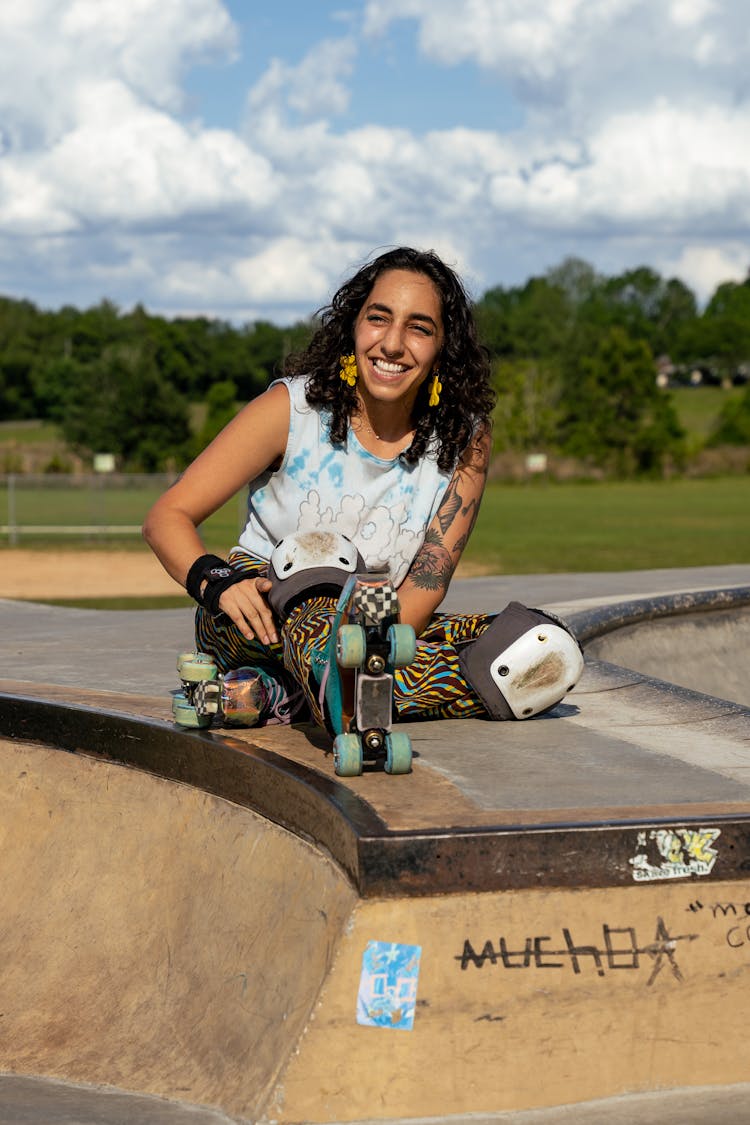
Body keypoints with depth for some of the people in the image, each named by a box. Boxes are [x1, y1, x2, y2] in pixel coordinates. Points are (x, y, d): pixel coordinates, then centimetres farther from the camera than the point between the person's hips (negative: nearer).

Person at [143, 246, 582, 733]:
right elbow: (167, 517, -10)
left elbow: (427, 585, -11)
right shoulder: (293, 407, -10)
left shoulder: (465, 438, -4)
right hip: (261, 621, -3)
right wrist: (217, 580, -33)